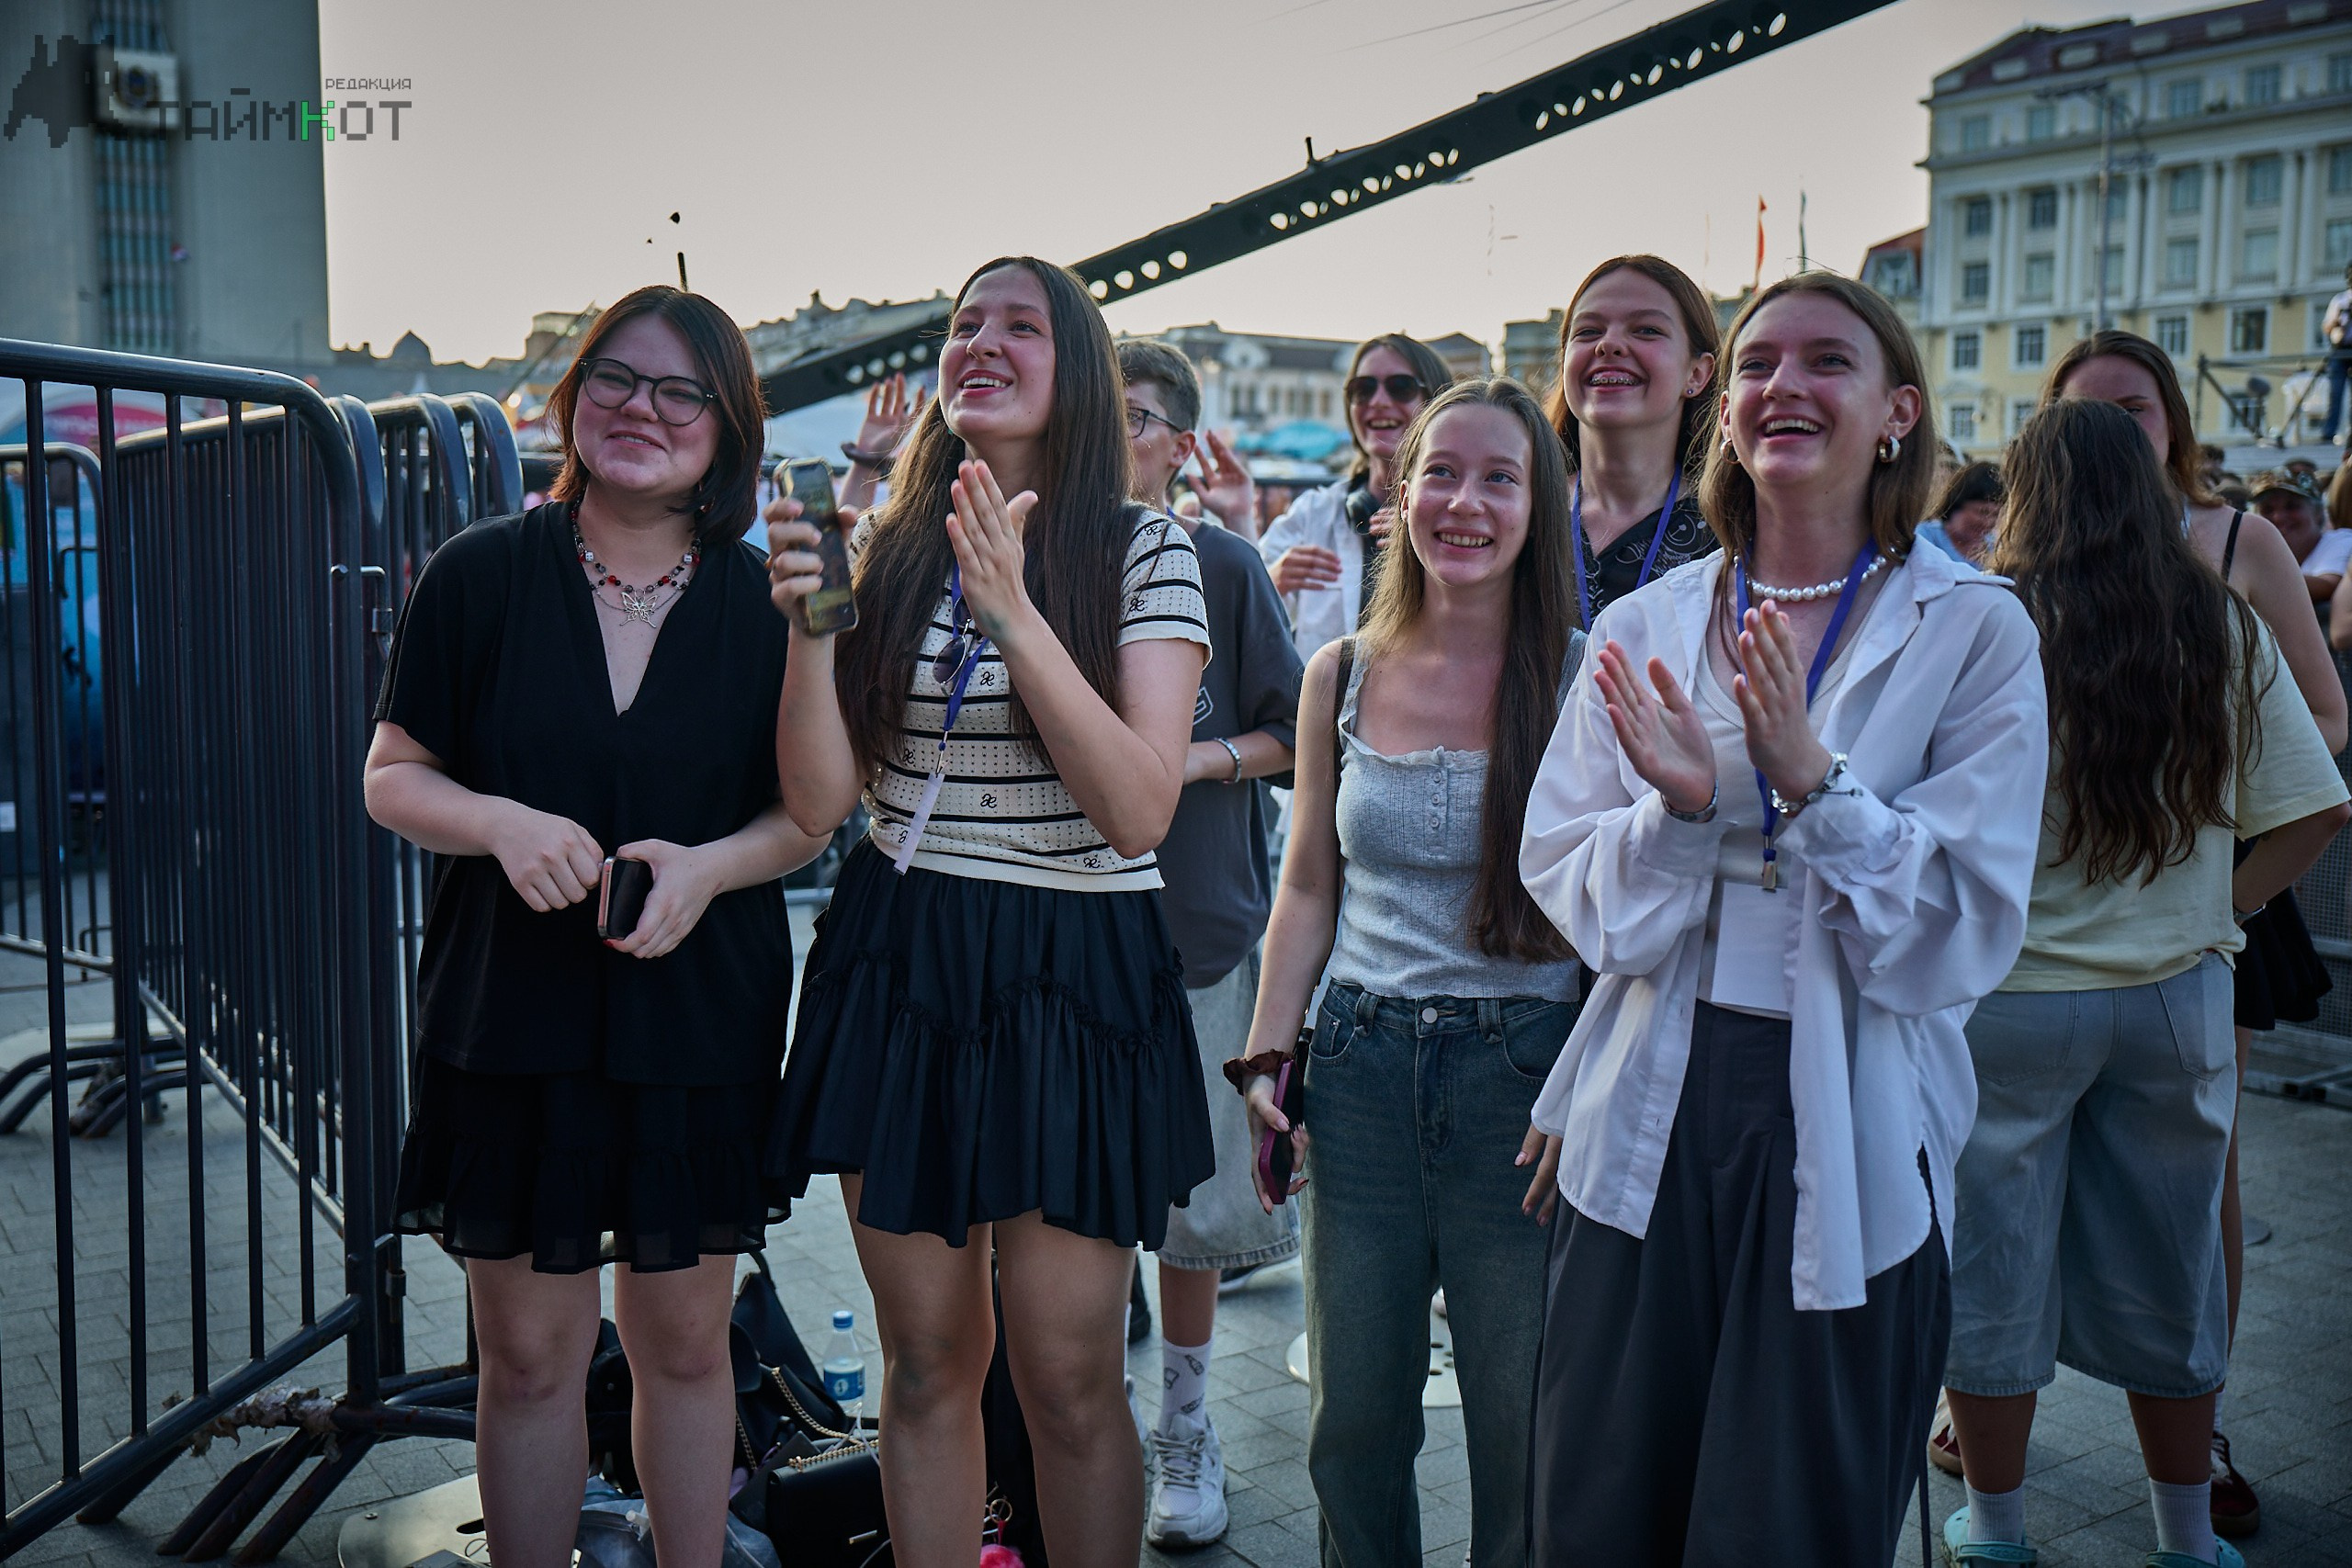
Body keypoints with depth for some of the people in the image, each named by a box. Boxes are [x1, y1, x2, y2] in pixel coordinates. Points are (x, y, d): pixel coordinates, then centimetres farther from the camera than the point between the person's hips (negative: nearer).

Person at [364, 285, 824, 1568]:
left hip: (700, 1021, 1)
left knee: (684, 1342, 12)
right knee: (527, 1354, 8)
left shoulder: (765, 600, 0)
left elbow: (808, 812, 4)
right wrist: (502, 823, -18)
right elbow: (392, 776, 2)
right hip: (510, 1019, 0)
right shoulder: (480, 574, -2)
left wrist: (709, 866, -16)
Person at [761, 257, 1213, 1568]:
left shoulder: (1145, 552, -4)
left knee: (1068, 1376, 2)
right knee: (926, 1360, 12)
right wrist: (809, 626, -15)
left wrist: (1015, 613, -23)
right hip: (898, 967, 3)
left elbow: (1139, 813, -16)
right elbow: (820, 805, -1)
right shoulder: (887, 550, 4)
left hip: (1075, 978, -3)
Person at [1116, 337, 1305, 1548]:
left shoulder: (1221, 566, -2)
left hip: (1195, 918, -1)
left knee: (1192, 1196, 8)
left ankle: (1185, 1427, 27)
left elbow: (1293, 736, 2)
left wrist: (1203, 757, -14)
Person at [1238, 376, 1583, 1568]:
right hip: (1361, 1070, 3)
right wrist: (1266, 1056, 7)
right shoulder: (1341, 676, 5)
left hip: (1526, 1071, -3)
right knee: (1352, 1422, 13)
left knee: (1522, 1429, 7)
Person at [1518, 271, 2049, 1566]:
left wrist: (1812, 778, -22)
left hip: (1848, 1153, -2)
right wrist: (1679, 807, -18)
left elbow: (1961, 939, -9)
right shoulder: (1643, 627, 4)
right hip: (1649, 1131, 2)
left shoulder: (1974, 633, -3)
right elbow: (1572, 897, 1)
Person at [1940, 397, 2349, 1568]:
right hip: (2176, 999, 4)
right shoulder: (2224, 630, 0)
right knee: (2165, 1277, 17)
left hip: (2010, 996, -3)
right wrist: (2220, 905, 8)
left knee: (1992, 1267, 11)